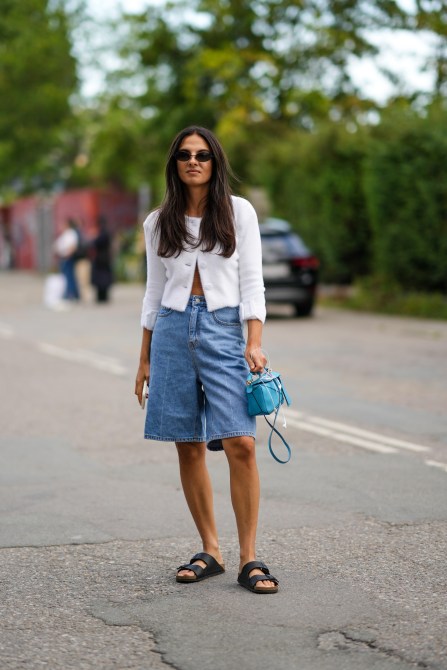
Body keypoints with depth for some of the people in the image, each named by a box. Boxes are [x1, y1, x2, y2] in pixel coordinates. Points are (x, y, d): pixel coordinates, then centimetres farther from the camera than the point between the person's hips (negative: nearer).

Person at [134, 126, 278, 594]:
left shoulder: (239, 212, 6)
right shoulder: (159, 222, 11)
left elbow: (251, 282, 2)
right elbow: (154, 292, 15)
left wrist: (254, 343, -10)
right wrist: (144, 359, 13)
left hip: (224, 328, -2)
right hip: (173, 331, 2)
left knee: (240, 443, -13)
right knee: (189, 448, 3)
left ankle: (249, 558, -5)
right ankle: (210, 552, 14)